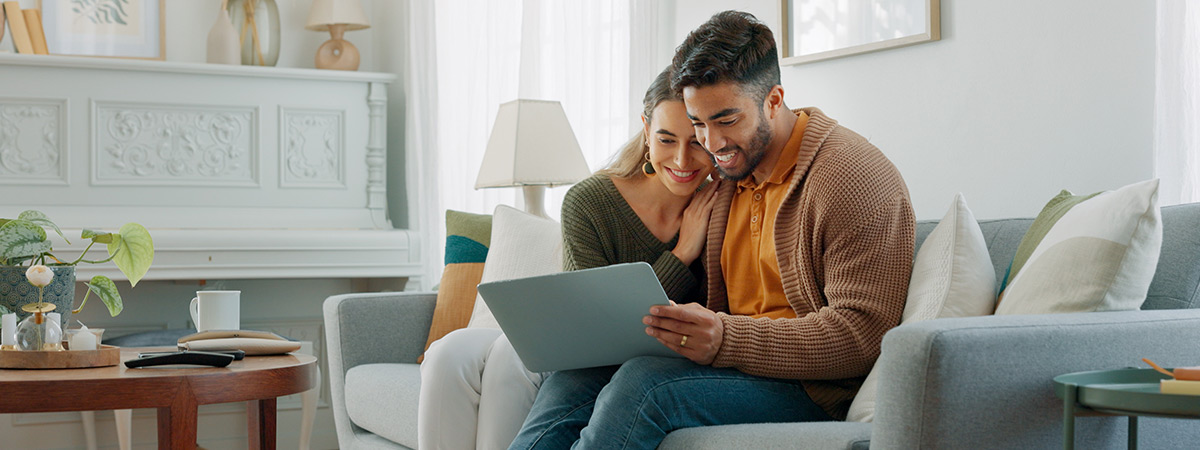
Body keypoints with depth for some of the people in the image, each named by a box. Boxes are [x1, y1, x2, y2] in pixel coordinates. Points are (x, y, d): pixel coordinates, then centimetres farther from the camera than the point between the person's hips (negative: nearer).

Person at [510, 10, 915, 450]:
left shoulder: (854, 178, -11)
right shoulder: (730, 175, 14)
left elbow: (860, 334, -19)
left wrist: (726, 339, -30)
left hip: (813, 389, -8)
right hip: (735, 363, 8)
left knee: (644, 381, -29)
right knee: (574, 378, -12)